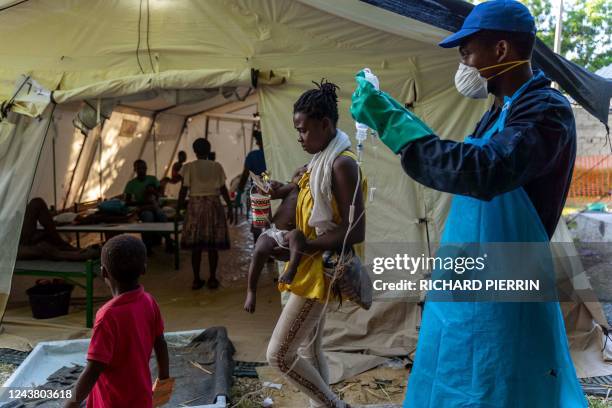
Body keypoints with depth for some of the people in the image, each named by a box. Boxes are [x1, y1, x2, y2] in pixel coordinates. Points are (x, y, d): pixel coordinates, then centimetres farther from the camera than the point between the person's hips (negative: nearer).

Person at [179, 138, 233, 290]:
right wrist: (230, 207, 7)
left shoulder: (189, 167, -1)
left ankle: (197, 280, 10)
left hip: (195, 205, 0)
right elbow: (223, 189, 1)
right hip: (213, 204, 1)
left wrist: (179, 208, 5)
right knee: (213, 245, 6)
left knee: (196, 245, 5)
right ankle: (212, 279, 10)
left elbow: (184, 190, -4)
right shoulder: (217, 166, 2)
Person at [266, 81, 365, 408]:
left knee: (278, 354, -5)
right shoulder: (322, 160, 10)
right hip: (312, 267, 10)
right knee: (309, 349, 18)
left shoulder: (342, 163, -18)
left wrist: (308, 245, -19)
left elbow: (356, 231, -24)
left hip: (320, 270, -10)